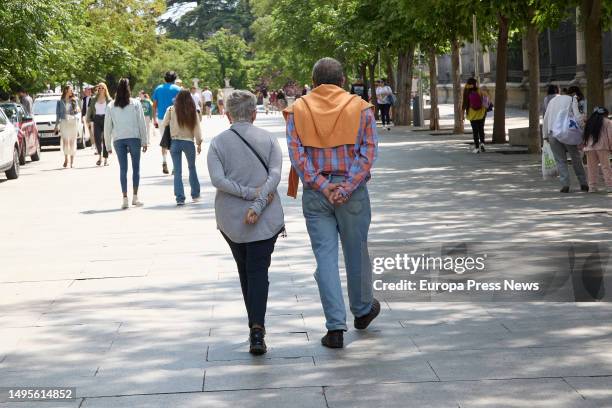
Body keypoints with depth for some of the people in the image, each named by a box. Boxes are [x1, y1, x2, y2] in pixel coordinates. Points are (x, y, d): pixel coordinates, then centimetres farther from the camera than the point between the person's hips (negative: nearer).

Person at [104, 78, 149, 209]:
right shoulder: (135, 103, 0)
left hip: (118, 139, 1)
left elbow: (107, 126, 7)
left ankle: (125, 198, -1)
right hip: (134, 138, -1)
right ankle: (135, 197, 6)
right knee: (136, 167, 7)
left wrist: (108, 145, 14)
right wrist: (145, 141, 4)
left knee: (123, 169, 4)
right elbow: (142, 123, -1)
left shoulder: (111, 106, 5)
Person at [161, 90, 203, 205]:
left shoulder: (171, 110, -5)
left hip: (175, 142, -1)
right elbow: (197, 128, 0)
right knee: (192, 168, 20)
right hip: (189, 142, 1)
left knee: (177, 171, 3)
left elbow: (164, 124, 3)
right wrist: (199, 143, 9)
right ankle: (195, 194, 27)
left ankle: (180, 198, -2)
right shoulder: (193, 111, -3)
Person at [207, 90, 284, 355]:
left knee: (244, 270, 17)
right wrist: (257, 203, -16)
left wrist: (249, 193, -12)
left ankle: (255, 323, 23)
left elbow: (218, 179, -13)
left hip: (230, 218, 1)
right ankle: (257, 327, -18)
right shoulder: (269, 139, 0)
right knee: (259, 271, -2)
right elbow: (275, 175, -11)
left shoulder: (218, 142, -1)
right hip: (265, 218, -1)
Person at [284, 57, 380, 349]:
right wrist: (347, 187, -13)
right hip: (353, 191, 0)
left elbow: (296, 153, -7)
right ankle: (363, 310, 34)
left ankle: (336, 327, -2)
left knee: (325, 256, 2)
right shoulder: (360, 107, 3)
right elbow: (368, 151, -7)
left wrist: (321, 186, -11)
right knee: (356, 251, 15)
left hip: (315, 193, 0)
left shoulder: (298, 110, 4)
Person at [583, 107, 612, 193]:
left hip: (589, 147, 4)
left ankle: (592, 186, 7)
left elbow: (585, 135, 14)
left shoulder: (589, 122, 16)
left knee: (592, 167, 8)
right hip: (602, 147, -4)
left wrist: (585, 145, 16)